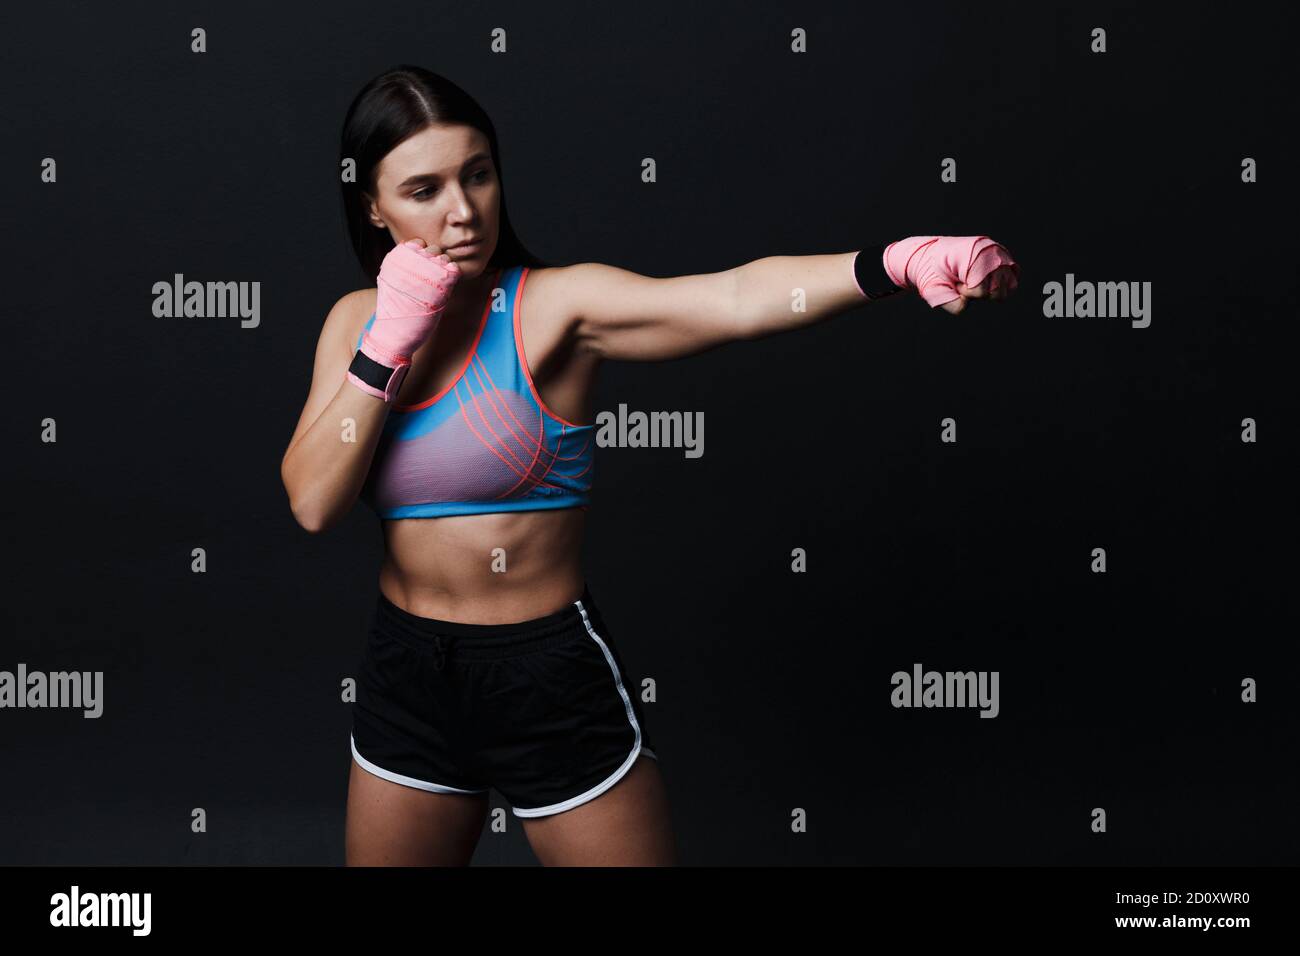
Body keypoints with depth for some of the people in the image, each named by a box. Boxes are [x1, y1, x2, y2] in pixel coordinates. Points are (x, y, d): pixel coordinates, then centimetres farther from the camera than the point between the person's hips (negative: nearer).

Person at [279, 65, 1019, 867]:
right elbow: (313, 503, -8)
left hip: (554, 679, -4)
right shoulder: (356, 320, 1)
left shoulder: (554, 305, -15)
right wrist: (387, 344, -16)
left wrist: (900, 261, -49)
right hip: (407, 678, 5)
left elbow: (735, 299, -32)